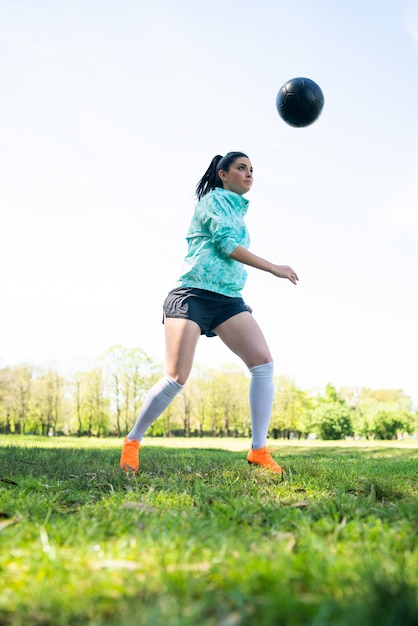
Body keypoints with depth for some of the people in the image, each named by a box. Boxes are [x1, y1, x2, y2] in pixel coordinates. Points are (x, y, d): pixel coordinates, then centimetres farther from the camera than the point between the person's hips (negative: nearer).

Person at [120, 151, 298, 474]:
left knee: (264, 362, -12)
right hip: (193, 295, -7)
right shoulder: (213, 199, 1)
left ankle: (259, 450, -7)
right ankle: (132, 441, 8)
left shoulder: (238, 210, 25)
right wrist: (275, 268, -10)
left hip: (228, 301, 7)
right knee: (176, 379, -13)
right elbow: (226, 245, -13)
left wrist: (240, 299, 22)